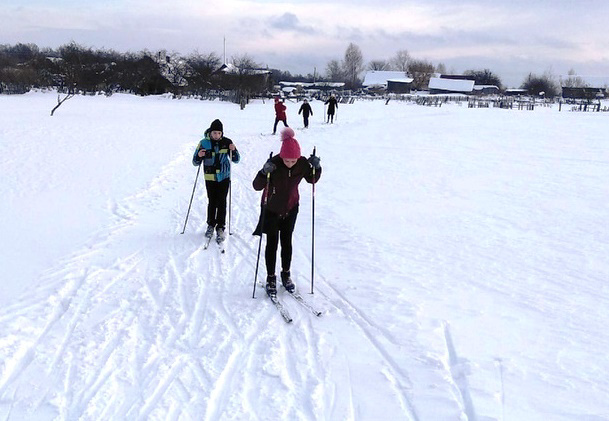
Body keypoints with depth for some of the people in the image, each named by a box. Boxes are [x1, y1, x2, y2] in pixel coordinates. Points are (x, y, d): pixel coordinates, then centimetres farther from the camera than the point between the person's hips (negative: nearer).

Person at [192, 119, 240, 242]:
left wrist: (233, 150, -17)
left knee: (222, 202, -2)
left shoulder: (227, 142, -3)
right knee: (212, 202, 6)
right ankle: (211, 225, 22)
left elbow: (236, 160, 2)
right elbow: (195, 162, 0)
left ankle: (220, 227, 6)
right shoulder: (204, 143, -4)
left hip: (224, 177, 0)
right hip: (210, 178, 0)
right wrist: (199, 156, -22)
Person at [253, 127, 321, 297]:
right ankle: (270, 278, 17)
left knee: (287, 241, 13)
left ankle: (286, 274, 30)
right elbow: (257, 186, -27)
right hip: (272, 209, -3)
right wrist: (264, 172, -46)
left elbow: (312, 179, 1)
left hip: (291, 208, 3)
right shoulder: (273, 163, -28)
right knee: (272, 243, 4)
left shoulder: (302, 163, -18)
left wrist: (316, 167, -19)